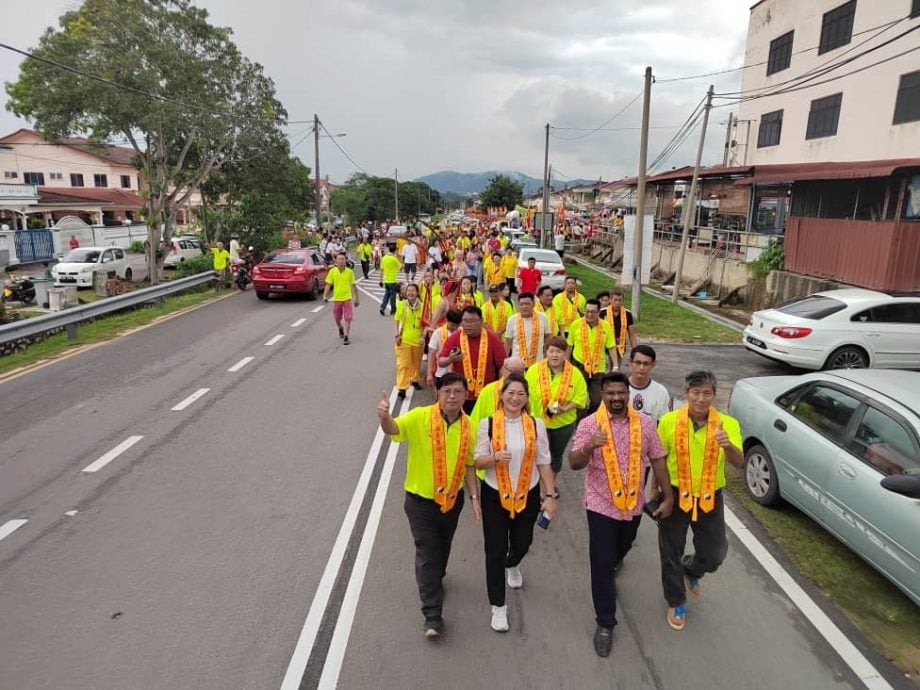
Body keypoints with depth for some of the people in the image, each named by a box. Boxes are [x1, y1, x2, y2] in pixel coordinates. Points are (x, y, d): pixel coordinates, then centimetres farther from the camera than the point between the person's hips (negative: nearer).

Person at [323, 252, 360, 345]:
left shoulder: (350, 272, -3)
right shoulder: (332, 271, -3)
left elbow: (353, 286, 4)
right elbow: (328, 284, 0)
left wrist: (356, 299, 7)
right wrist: (325, 295, -13)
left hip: (347, 298, -1)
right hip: (336, 298, 1)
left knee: (347, 319, -8)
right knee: (337, 319, 14)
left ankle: (346, 337, 1)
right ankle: (341, 329, 46)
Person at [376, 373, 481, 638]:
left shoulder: (469, 427, -6)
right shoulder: (420, 417, -18)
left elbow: (469, 465, 3)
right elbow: (393, 429, -34)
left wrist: (474, 497, 0)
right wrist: (384, 416, -56)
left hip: (452, 499, 4)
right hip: (421, 500, -4)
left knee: (443, 548, 24)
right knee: (427, 553, 1)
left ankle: (433, 582, 53)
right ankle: (432, 615, 13)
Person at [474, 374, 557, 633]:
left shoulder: (536, 424, -6)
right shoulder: (488, 424, -10)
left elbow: (543, 463, 0)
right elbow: (478, 461, -6)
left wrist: (550, 495, -3)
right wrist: (495, 457, -27)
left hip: (527, 495, 2)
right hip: (494, 495, -2)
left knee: (522, 543, 17)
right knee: (495, 551, 2)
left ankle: (512, 566, 55)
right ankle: (498, 606, 20)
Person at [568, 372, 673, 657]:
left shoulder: (644, 422, -5)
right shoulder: (589, 424, -13)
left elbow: (658, 459, 3)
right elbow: (574, 464, -18)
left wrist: (668, 496, 3)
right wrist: (589, 446, -38)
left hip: (633, 504, 4)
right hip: (601, 505, -3)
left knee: (620, 551, 26)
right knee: (601, 565, 0)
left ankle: (609, 573, 59)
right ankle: (605, 624, 16)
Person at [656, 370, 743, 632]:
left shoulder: (728, 424, -11)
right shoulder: (669, 421, -13)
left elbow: (739, 463, -21)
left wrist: (728, 445, -42)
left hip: (710, 498, 1)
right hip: (676, 496, -1)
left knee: (715, 554, 11)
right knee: (671, 554, 10)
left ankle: (690, 571, 46)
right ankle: (676, 603, 35)